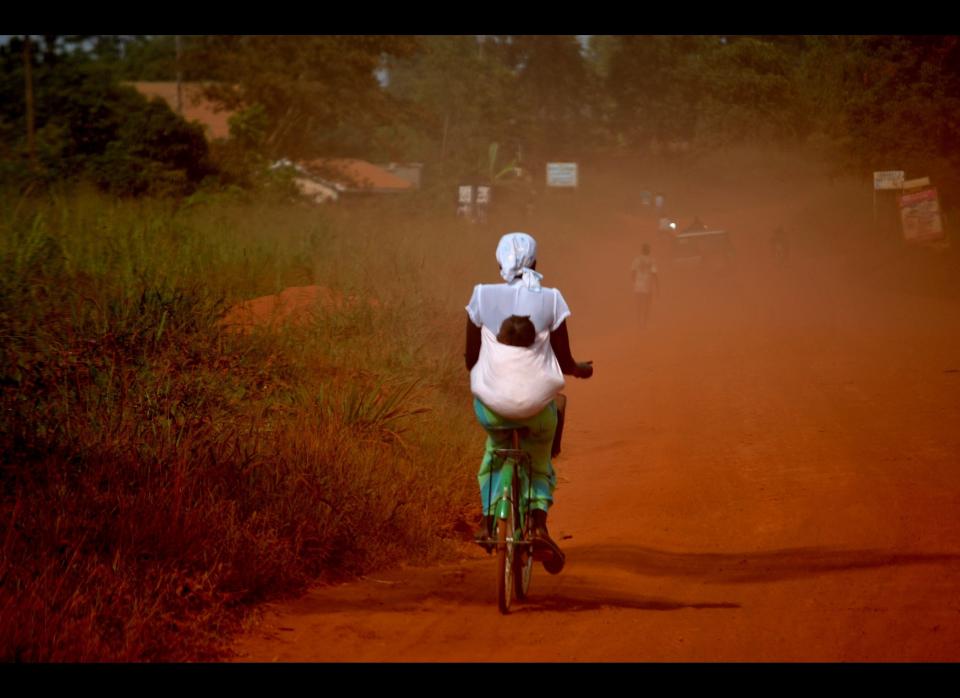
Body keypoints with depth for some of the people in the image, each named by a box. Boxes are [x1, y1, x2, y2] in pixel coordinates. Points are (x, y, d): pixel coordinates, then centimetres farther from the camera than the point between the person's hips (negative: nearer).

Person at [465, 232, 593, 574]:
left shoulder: (482, 296, 0)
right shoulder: (550, 300, -2)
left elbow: (470, 357, 6)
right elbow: (565, 362, 3)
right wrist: (581, 369, 26)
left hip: (491, 402, 1)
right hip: (537, 402, -1)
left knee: (495, 450, 33)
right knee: (540, 462, 24)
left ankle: (489, 519, 25)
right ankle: (539, 524, 2)